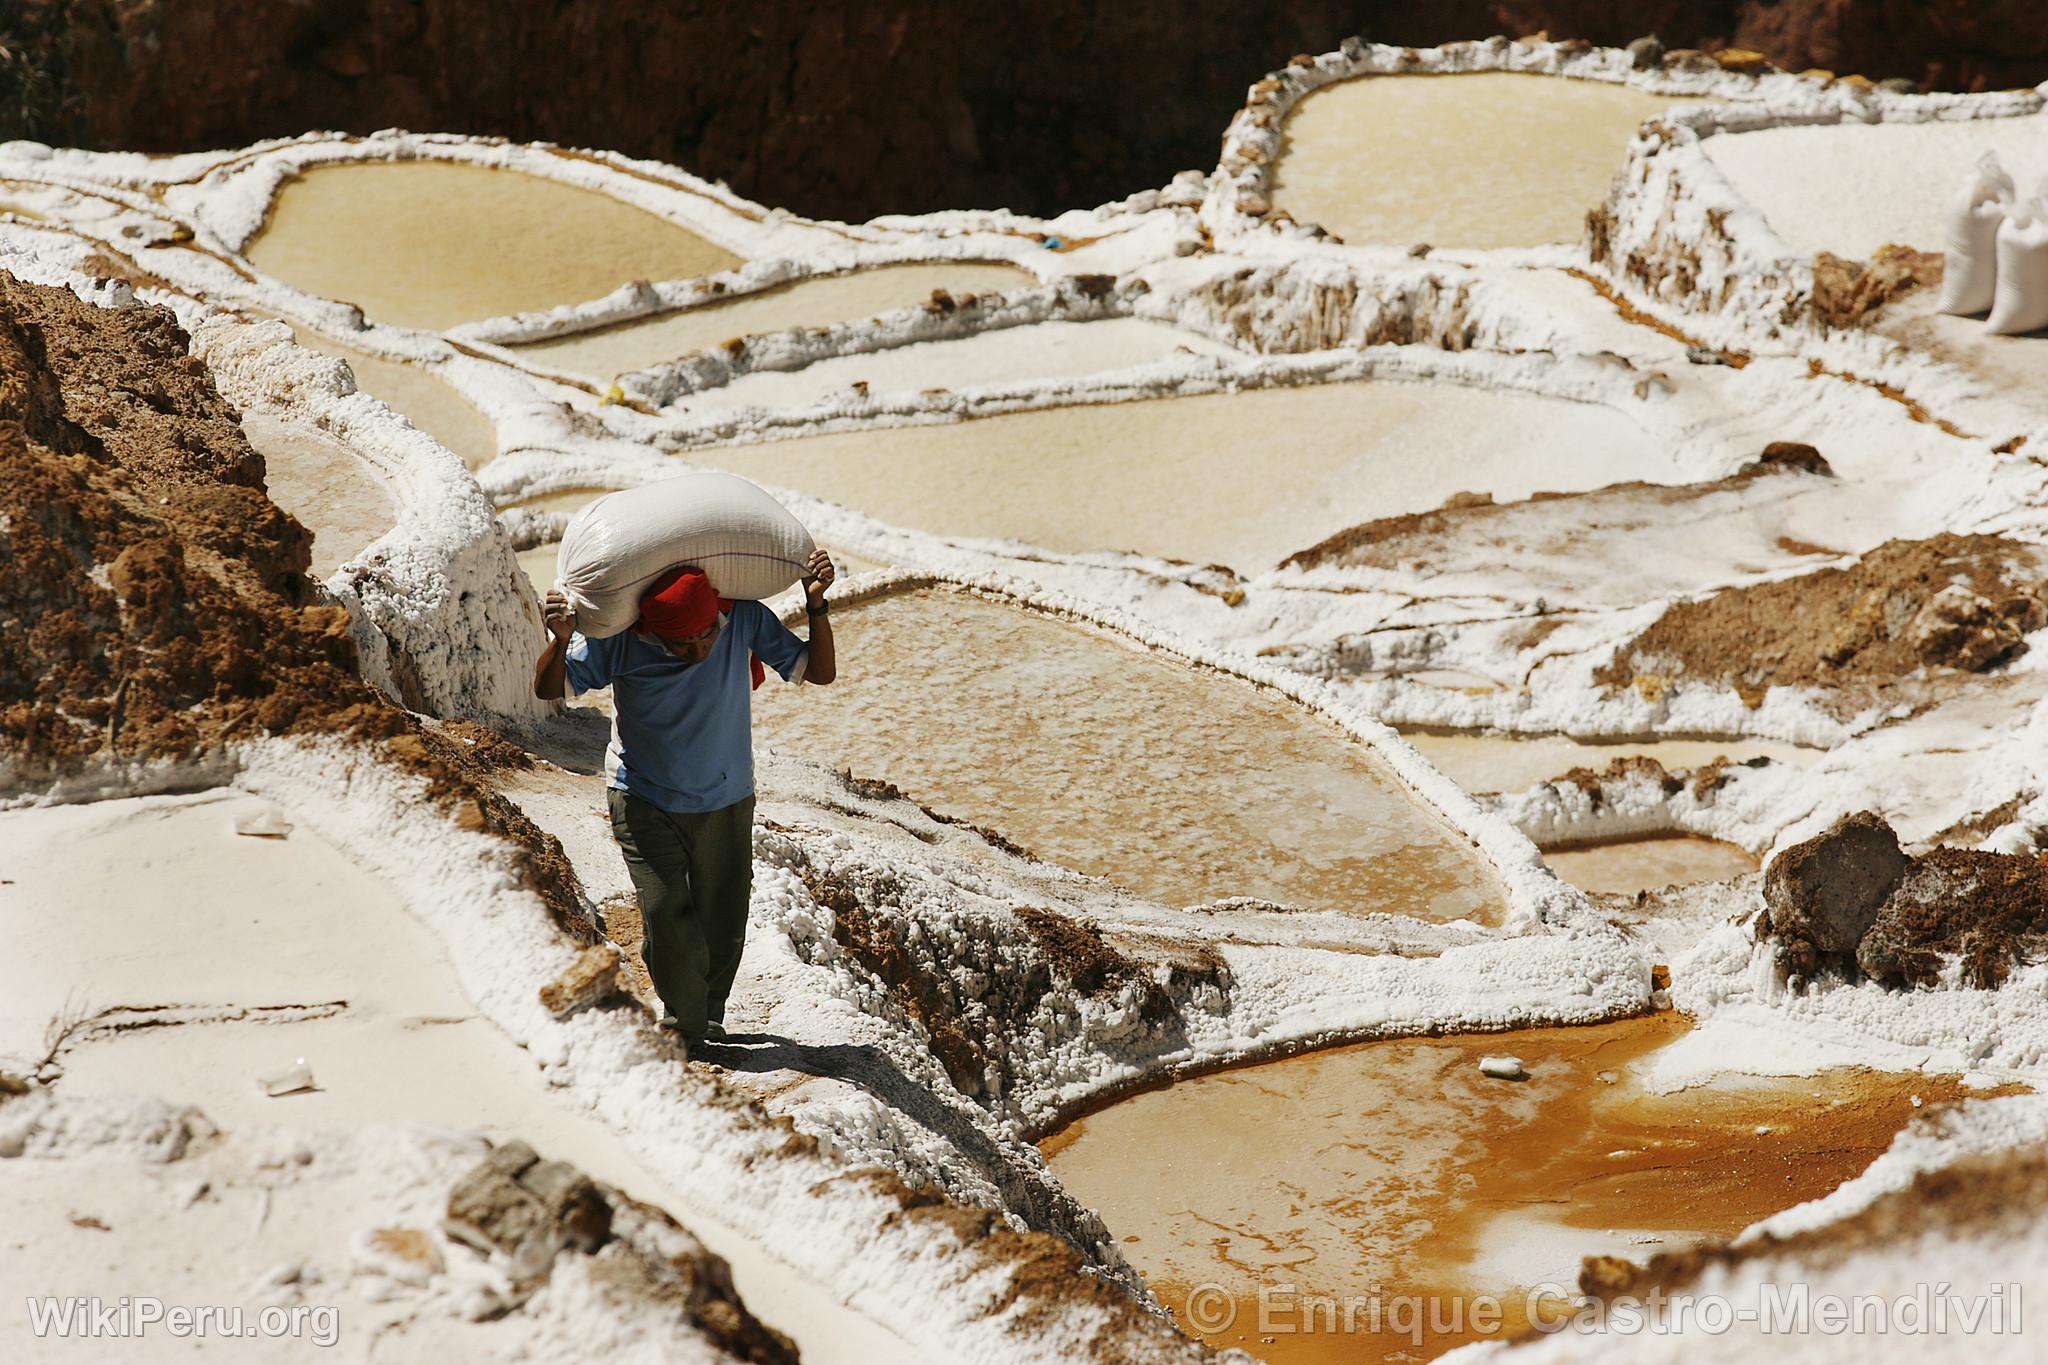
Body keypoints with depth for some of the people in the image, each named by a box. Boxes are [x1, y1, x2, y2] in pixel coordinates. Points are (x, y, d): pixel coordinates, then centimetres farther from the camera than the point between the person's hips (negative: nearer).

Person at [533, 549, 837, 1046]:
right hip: (645, 801, -2)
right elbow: (548, 690, -10)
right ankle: (685, 1023, 8)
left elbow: (819, 672, -7)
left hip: (726, 803, 2)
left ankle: (709, 1017, 32)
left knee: (724, 926, 6)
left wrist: (817, 606, -22)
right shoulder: (621, 639, -22)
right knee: (666, 915, -14)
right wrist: (560, 642, -31)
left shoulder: (744, 620, -17)